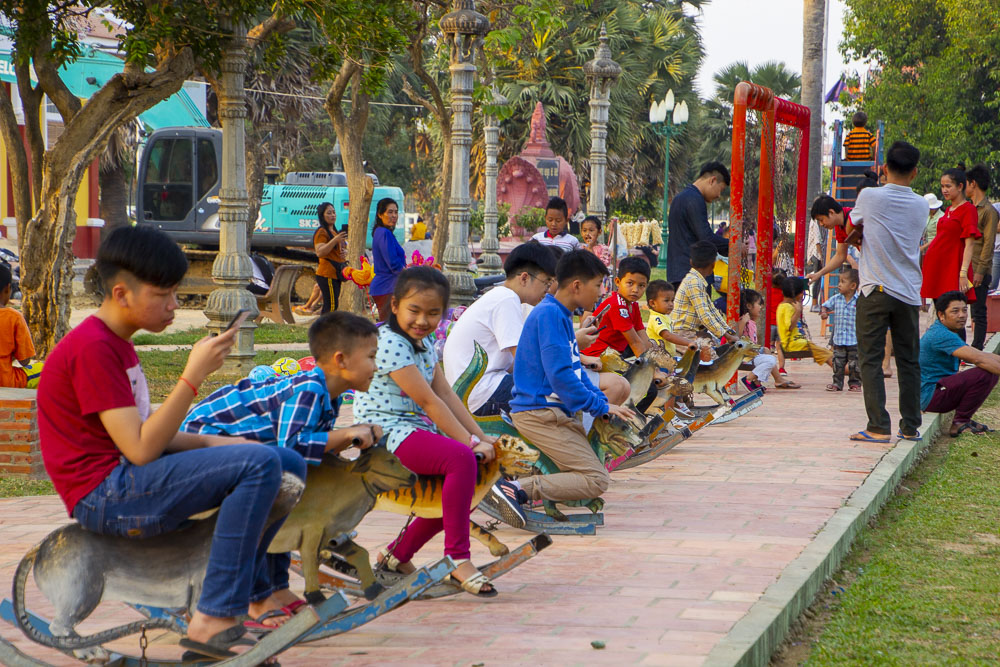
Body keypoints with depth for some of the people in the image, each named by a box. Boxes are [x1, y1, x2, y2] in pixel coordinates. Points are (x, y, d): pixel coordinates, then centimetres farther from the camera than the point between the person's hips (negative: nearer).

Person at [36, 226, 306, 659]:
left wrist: (211, 443, 1)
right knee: (260, 464, -26)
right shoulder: (92, 348, -15)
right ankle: (212, 621, -25)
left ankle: (258, 597, 12)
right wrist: (194, 376, -21)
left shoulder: (114, 344, 19)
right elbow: (140, 448, -21)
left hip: (133, 479, 10)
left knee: (290, 465, 7)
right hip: (104, 496, -10)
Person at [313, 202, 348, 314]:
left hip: (335, 274, 9)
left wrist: (344, 253, 11)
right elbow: (319, 252, -20)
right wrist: (335, 240, -27)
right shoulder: (321, 232, -8)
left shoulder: (335, 232, 22)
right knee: (332, 305, -15)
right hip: (327, 274, -9)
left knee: (328, 306, 8)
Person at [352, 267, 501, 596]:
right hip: (386, 433, -10)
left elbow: (446, 393, 11)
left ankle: (400, 553, 18)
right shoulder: (389, 343, -15)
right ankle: (457, 558, -27)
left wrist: (481, 437, 1)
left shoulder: (425, 342, 15)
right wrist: (470, 442, -18)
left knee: (474, 481, 11)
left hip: (418, 431, 10)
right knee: (461, 459, -31)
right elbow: (429, 401, -18)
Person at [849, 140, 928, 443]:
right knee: (909, 361, 11)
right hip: (909, 293, 3)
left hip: (875, 290, -3)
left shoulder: (870, 197, -6)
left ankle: (878, 427, -7)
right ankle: (910, 426, 15)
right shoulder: (921, 205, 5)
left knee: (871, 359, -1)